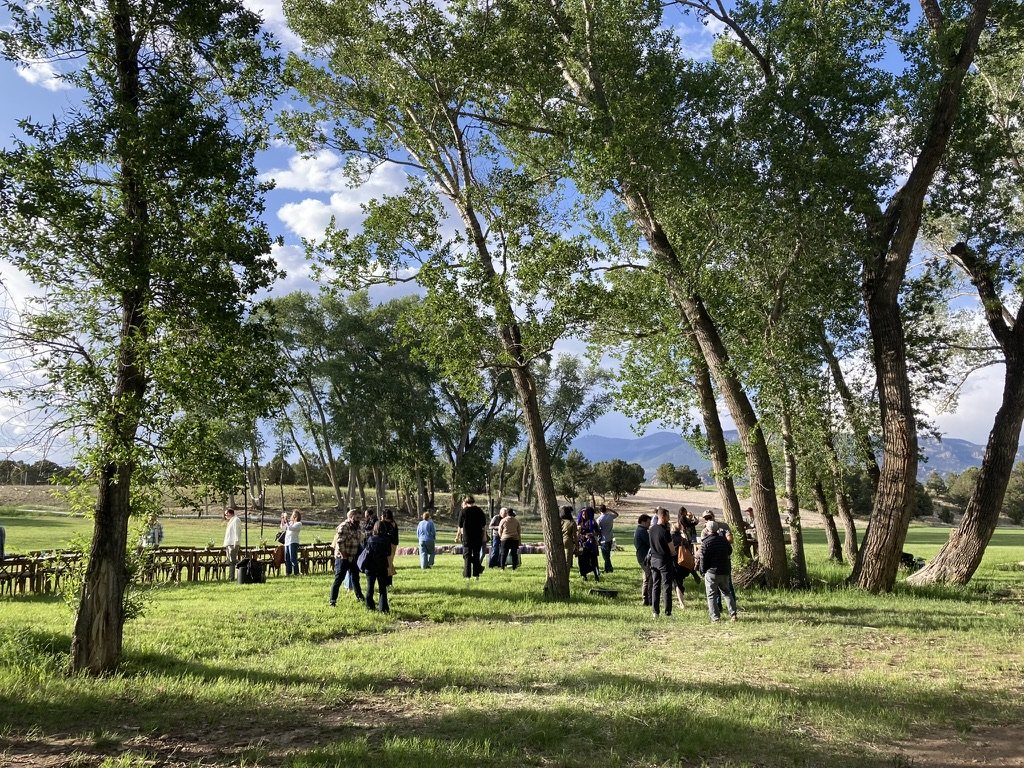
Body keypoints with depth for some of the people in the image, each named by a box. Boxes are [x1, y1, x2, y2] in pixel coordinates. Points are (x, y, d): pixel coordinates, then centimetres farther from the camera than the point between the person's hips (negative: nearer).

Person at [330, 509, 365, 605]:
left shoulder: (357, 527, 9)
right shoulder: (343, 527, -17)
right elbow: (340, 543, -22)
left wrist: (359, 555, 10)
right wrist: (344, 557, -19)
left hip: (354, 558, 8)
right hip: (343, 557, -8)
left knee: (355, 578, 20)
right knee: (338, 579, -6)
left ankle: (359, 596, 35)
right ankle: (333, 601, -2)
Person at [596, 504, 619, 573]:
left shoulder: (599, 519, -18)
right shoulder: (610, 516, -3)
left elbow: (598, 530, -14)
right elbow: (617, 514, 20)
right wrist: (609, 509, 12)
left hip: (604, 539, -5)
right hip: (610, 538, 5)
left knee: (606, 555, 3)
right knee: (608, 554, 16)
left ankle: (609, 568, 3)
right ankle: (607, 568, 22)